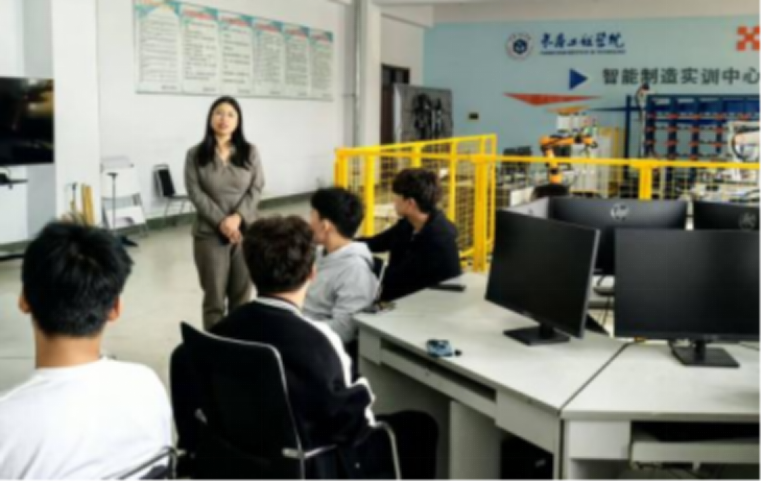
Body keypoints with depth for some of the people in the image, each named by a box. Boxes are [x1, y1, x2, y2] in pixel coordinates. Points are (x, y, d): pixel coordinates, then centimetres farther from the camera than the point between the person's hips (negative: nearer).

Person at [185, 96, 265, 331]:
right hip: (210, 234, -1)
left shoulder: (250, 152, 5)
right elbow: (196, 194, -6)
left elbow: (256, 189, -1)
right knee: (214, 296, 2)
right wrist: (221, 222, -15)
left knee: (242, 294, 7)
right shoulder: (196, 155, 0)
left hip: (246, 232, 2)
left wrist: (237, 218, -15)